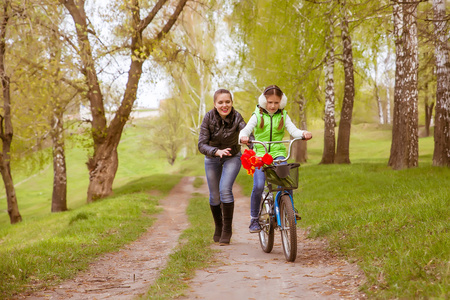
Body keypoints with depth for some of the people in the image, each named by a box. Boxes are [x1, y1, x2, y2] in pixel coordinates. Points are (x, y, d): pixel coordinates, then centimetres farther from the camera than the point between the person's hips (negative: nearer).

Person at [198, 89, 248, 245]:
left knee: (225, 190, -21)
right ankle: (218, 227, 35)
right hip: (212, 158, 2)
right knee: (214, 196, 7)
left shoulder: (236, 118, -24)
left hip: (232, 157, -1)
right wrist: (217, 151, -44)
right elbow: (202, 145, -25)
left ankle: (227, 230, -6)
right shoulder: (209, 118, -23)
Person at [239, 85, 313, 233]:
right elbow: (245, 130, -11)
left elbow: (293, 130, -6)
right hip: (260, 154, -1)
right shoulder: (257, 116, 3)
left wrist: (303, 133, -30)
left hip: (278, 154, 1)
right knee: (258, 186, -18)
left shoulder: (283, 116, 8)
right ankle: (254, 219, -2)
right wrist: (243, 137, -36)